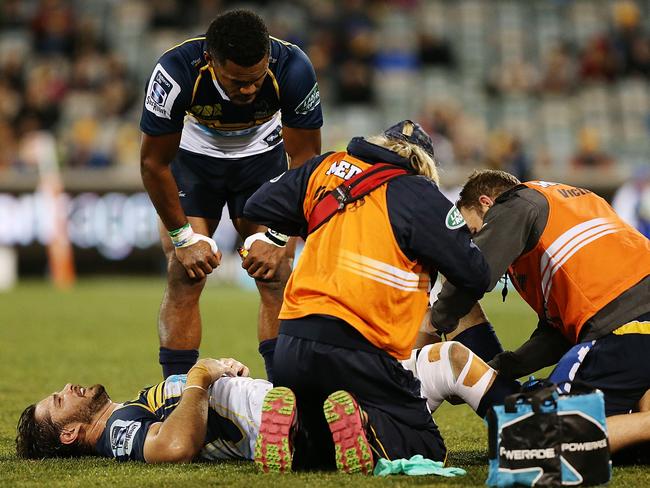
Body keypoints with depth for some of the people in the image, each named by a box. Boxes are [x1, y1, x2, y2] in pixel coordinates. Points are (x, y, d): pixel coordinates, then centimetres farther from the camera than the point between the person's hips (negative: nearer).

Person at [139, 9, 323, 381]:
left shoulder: (294, 69, -32)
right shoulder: (176, 72, -35)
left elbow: (305, 158, -18)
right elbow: (154, 163, -21)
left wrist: (277, 237, -18)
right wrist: (183, 237, -17)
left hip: (262, 155, 1)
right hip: (194, 155, -1)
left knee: (276, 275, -9)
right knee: (184, 280, -9)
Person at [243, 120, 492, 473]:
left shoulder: (328, 168, 15)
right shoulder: (418, 195, 1)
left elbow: (258, 207, 22)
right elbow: (474, 275, -1)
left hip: (291, 349, 5)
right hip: (357, 351, -5)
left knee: (316, 453, 24)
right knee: (427, 450, 6)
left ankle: (286, 420, -9)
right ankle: (364, 429, -24)